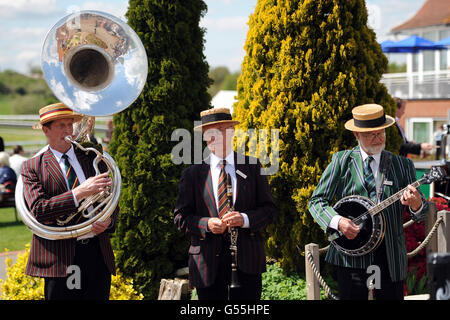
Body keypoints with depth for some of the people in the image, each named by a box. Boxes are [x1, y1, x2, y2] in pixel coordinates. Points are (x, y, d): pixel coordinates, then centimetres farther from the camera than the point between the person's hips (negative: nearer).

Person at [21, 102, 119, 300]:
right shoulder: (32, 167, 3)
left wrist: (108, 221, -7)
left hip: (98, 254, 4)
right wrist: (80, 192, -19)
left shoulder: (92, 158, 15)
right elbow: (38, 210, -12)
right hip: (60, 260, -3)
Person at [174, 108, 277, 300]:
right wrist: (206, 224, -14)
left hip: (247, 260, 0)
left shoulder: (252, 167, 8)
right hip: (208, 261, 0)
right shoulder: (192, 174, 7)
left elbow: (270, 209, 6)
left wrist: (245, 219, -13)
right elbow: (181, 217, 5)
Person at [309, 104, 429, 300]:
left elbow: (421, 215, 5)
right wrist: (337, 221, -17)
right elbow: (317, 201, 2)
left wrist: (416, 205, -20)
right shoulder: (342, 161, 4)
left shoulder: (402, 165, 9)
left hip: (391, 256, 2)